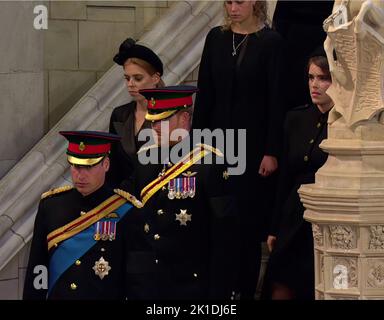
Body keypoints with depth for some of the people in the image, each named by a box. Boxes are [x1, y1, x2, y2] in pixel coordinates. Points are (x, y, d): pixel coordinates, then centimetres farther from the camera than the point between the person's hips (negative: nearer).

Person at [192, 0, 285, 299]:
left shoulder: (270, 42, -6)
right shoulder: (216, 38, 6)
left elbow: (276, 99, -7)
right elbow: (204, 92, 8)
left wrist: (272, 152, -11)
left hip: (254, 142, -4)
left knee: (249, 220, 1)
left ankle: (246, 290, 10)